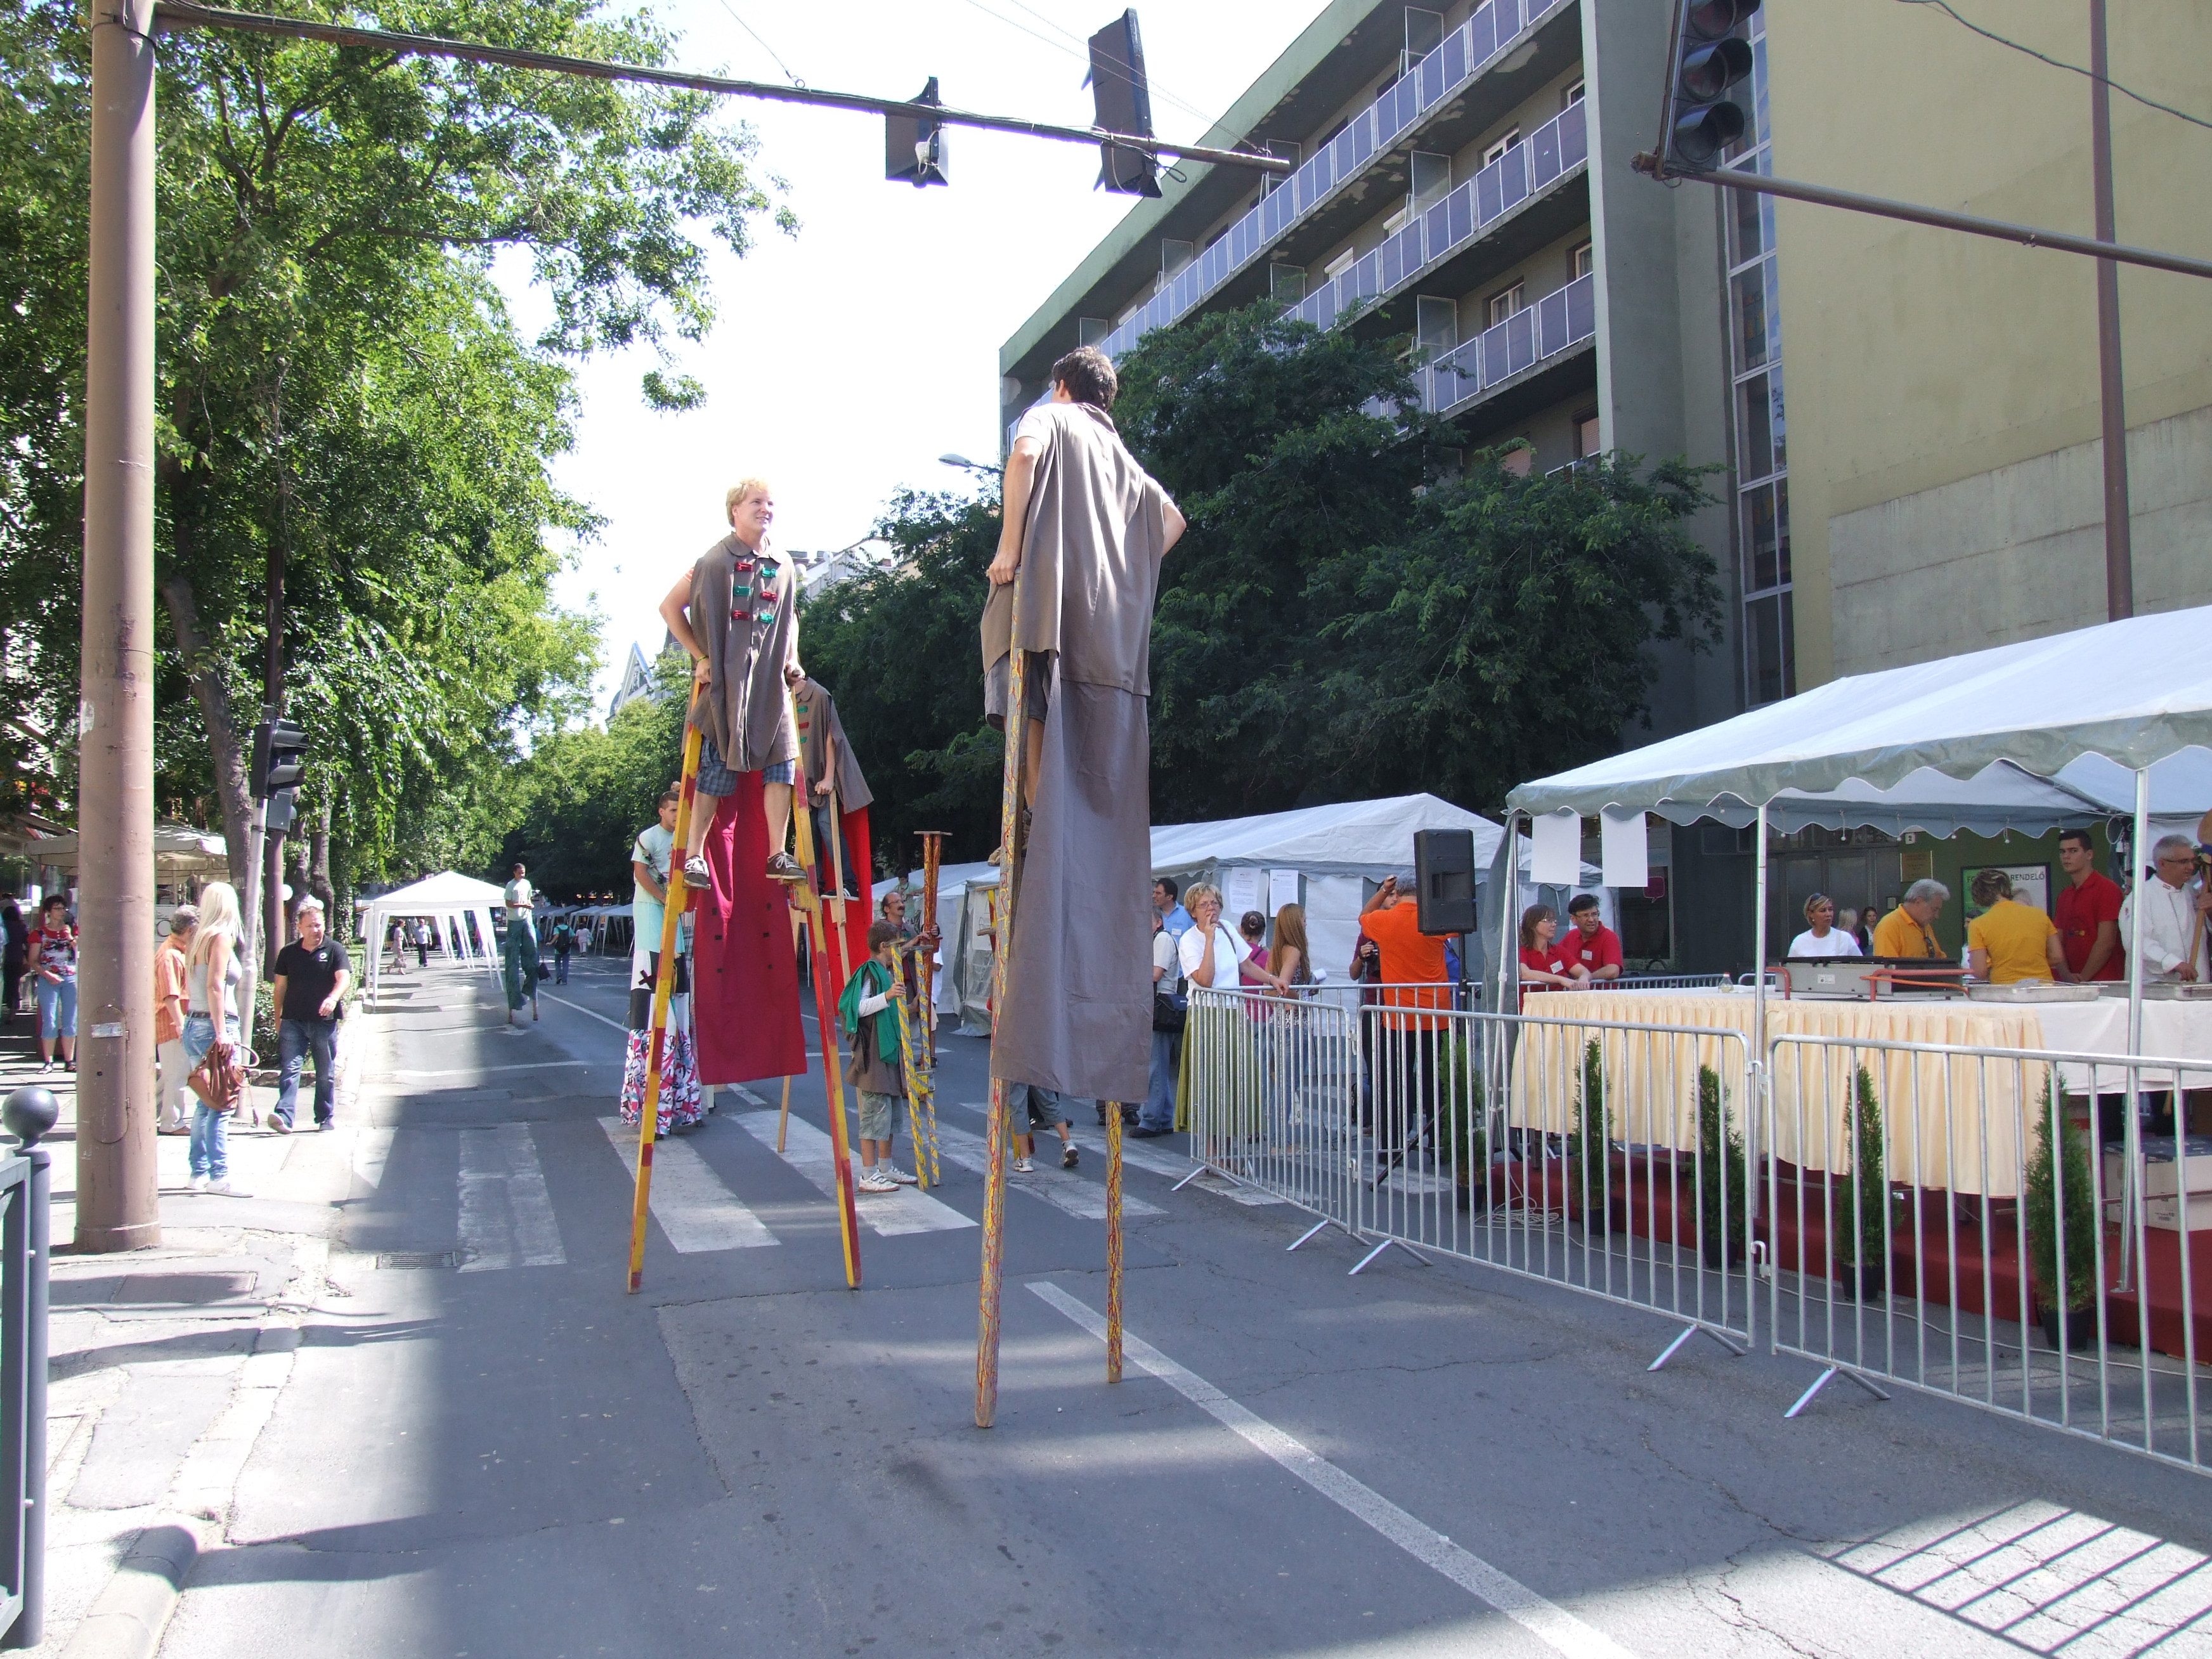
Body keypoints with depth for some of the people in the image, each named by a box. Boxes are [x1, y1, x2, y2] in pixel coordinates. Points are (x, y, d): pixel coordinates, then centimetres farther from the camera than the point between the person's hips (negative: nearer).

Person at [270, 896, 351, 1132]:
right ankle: (284, 1116, -19)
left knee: (326, 1073, 9)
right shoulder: (288, 953, 9)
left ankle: (326, 1117, 19)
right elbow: (280, 986, 15)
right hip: (293, 1021, 1)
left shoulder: (334, 949, 1)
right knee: (289, 1068, -11)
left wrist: (333, 998, -32)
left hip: (325, 1022, -1)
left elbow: (344, 978, -12)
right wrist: (278, 1018, 12)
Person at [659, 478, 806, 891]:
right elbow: (670, 608, 1)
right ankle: (695, 855, 8)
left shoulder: (783, 566, 14)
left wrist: (792, 659, 14)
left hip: (770, 682, 5)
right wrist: (700, 656, -4)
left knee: (781, 766, -3)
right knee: (717, 769, -2)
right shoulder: (714, 561, -2)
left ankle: (777, 855, 3)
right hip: (724, 682, -5)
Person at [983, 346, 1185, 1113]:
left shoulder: (1051, 421, 9)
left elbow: (1024, 454, -14)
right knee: (1103, 794, 3)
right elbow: (1172, 521, 34)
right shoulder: (1122, 457, 27)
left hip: (1052, 593, -6)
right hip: (1113, 627, 6)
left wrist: (1009, 545, -13)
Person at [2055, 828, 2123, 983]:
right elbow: (2060, 942, 12)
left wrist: (2083, 979, -12)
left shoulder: (2107, 889, -7)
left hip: (2103, 982, -6)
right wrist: (2067, 976, -4)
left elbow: (2106, 942, -13)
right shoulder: (2064, 895, 15)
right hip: (2071, 983, 6)